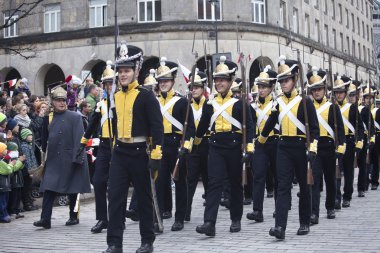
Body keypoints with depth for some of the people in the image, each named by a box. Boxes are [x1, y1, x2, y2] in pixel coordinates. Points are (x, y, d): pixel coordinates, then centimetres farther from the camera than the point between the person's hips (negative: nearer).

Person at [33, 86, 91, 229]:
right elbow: (44, 139, 18)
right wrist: (44, 153, 14)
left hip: (70, 160, -3)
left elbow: (79, 139, -9)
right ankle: (45, 219, -6)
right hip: (53, 161, 3)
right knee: (49, 188, -5)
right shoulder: (48, 118, 8)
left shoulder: (75, 117, -4)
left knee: (72, 190, 6)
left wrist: (77, 158, -15)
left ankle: (74, 217, 19)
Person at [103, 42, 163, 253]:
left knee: (144, 198, 7)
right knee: (115, 197, -1)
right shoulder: (116, 97, 9)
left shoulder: (146, 96, -8)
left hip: (139, 152, -5)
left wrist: (156, 155, -16)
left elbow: (157, 127, -11)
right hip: (119, 153, 5)